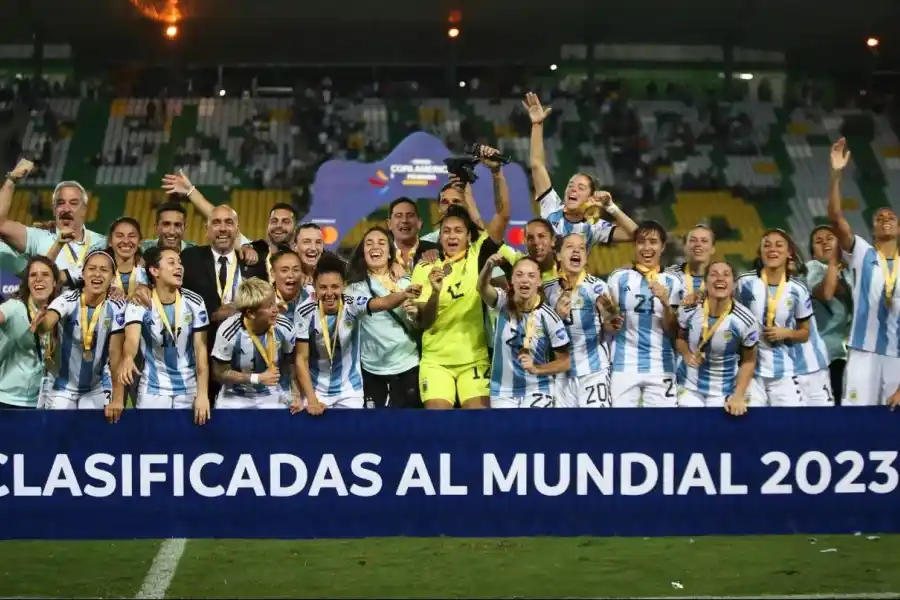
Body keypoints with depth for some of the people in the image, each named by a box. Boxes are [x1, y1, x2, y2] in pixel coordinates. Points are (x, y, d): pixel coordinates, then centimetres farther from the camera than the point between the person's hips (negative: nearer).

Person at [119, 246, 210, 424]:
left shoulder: (194, 302, -7)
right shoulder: (139, 303, -14)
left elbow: (201, 349, -6)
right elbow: (132, 338, -30)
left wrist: (203, 394, -13)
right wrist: (127, 358, -54)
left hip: (188, 389, 2)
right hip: (153, 389, -2)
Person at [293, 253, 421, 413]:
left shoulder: (352, 305, -18)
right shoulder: (305, 312, -16)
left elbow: (385, 302, -37)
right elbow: (301, 358, -11)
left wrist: (404, 295, -59)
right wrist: (311, 400, -17)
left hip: (349, 390, 0)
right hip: (316, 390, 0)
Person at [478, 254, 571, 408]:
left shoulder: (548, 317, -12)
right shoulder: (503, 303, -8)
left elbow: (565, 362, -5)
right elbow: (482, 288, -32)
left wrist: (535, 369, -21)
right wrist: (489, 266, -53)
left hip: (538, 394, -2)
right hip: (502, 393, 2)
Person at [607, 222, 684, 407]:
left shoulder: (672, 282, 6)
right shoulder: (619, 278, 4)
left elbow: (672, 331, 3)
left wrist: (665, 303, -13)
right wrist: (612, 323, -13)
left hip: (660, 367, 1)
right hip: (624, 365, -1)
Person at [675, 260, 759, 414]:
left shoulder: (746, 321, -17)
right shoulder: (688, 311, -12)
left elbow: (748, 361, -5)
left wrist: (738, 397, -13)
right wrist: (686, 354, -14)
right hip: (689, 387, 2)